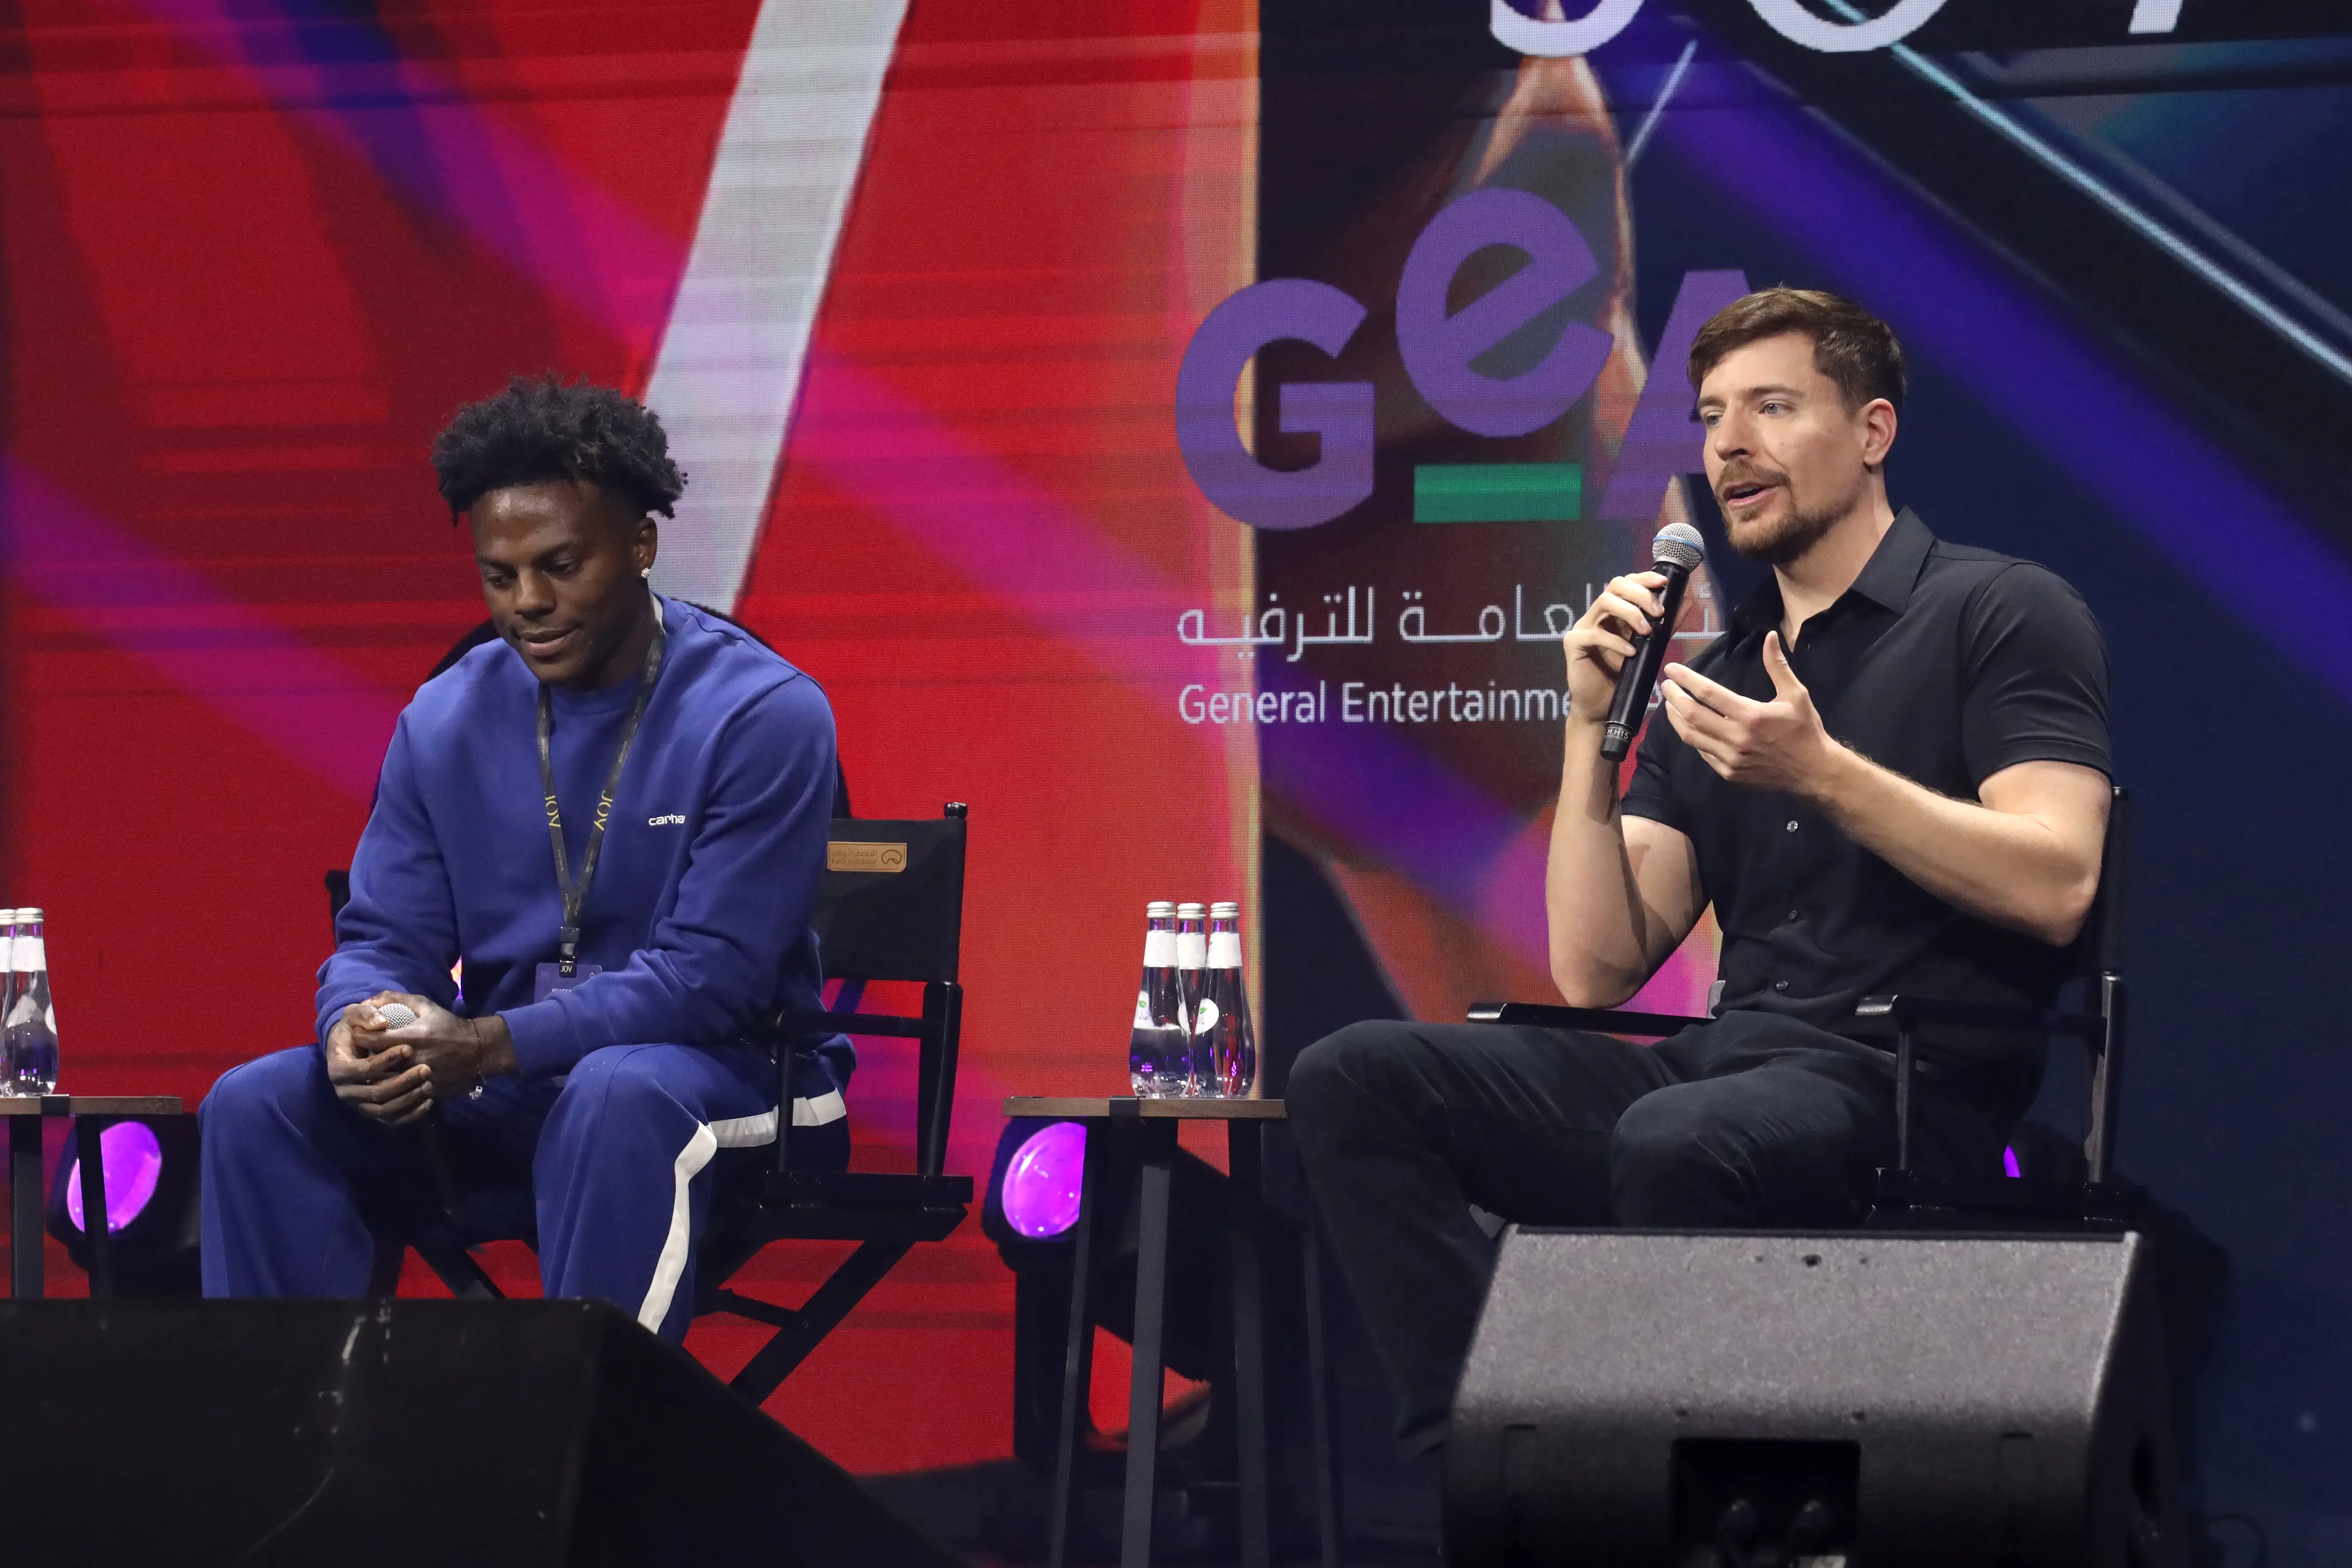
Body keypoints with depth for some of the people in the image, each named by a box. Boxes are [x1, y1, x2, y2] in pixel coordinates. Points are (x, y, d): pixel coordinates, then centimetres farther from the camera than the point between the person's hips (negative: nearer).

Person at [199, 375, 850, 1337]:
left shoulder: (763, 716, -10)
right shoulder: (447, 721, 7)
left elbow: (712, 974, -18)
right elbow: (384, 939, 7)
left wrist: (489, 1045, -28)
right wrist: (358, 1029, -20)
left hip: (718, 1070, -5)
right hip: (502, 1088, 5)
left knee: (618, 1098, -40)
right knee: (256, 1107, -17)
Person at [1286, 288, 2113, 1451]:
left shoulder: (2000, 612, 5)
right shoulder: (1714, 683, 23)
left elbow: (2054, 886, -11)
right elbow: (1597, 972, 14)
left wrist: (1822, 774, -14)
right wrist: (1592, 727, 6)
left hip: (1907, 1088, -7)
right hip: (1721, 1068, 7)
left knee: (1676, 1141, -40)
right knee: (1355, 1079, -12)